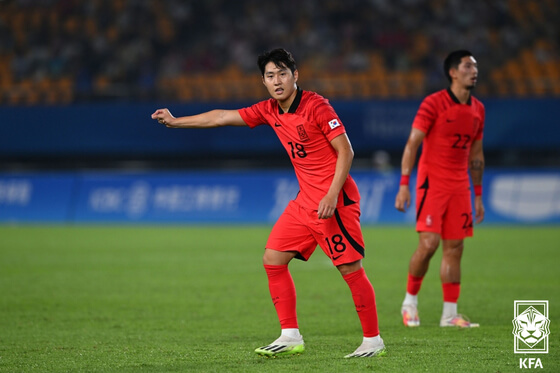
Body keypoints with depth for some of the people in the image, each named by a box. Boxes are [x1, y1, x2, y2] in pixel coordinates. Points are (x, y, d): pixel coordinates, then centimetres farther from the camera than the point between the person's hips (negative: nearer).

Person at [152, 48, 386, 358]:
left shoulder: (315, 106, -14)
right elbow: (222, 117, 17)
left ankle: (373, 340, 0)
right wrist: (175, 121, 21)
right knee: (273, 259, 4)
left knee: (350, 268, -9)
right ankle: (290, 336, 9)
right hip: (305, 201, 8)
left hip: (334, 200, -8)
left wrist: (332, 195, -22)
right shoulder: (269, 111, 7)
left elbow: (345, 150, -15)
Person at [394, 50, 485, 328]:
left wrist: (478, 195, 17)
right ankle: (410, 301, 6)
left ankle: (449, 314, 6)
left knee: (454, 248, 2)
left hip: (459, 186, 6)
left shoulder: (478, 109, 10)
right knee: (429, 243, -14)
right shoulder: (434, 103, -9)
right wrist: (404, 184, -17)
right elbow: (412, 144, -10)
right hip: (432, 182, -6)